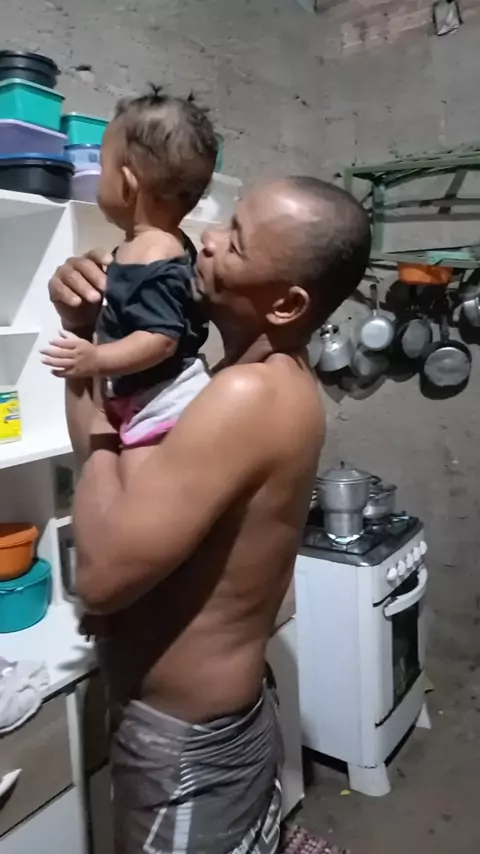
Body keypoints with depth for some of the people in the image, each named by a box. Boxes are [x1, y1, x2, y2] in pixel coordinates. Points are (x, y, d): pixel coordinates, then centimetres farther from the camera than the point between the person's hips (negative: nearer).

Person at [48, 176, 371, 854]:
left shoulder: (248, 397, -32)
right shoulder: (272, 374, -1)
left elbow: (103, 575, -31)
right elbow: (128, 438, 8)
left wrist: (100, 427, -17)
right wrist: (84, 330, -9)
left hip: (186, 747, -8)